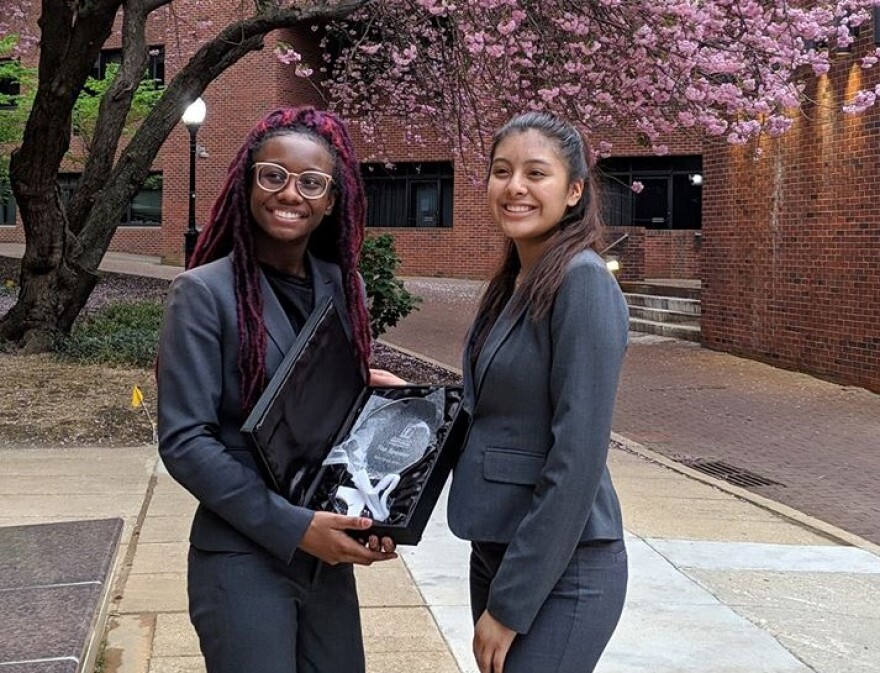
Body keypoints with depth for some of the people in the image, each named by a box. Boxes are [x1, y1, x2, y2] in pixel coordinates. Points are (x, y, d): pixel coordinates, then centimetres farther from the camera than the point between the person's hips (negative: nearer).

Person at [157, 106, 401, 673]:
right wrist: (291, 527, -19)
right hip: (242, 559, -5)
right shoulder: (205, 292, -10)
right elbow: (184, 440, -14)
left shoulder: (343, 285, 5)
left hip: (329, 556, 5)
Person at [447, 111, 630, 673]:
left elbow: (578, 456, -20)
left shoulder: (583, 281, -16)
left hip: (559, 569, -8)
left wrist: (511, 603, -18)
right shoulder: (514, 283, 9)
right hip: (494, 550, 8)